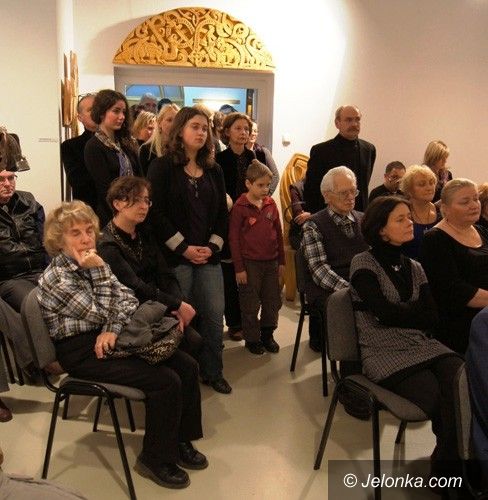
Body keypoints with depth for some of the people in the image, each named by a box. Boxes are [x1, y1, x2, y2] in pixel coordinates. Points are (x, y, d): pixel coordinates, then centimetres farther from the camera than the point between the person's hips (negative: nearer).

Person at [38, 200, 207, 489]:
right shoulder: (56, 278, -16)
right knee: (165, 381, -21)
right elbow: (102, 314, -17)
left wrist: (112, 330, -16)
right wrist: (98, 271, -22)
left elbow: (128, 299, 0)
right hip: (83, 353, -7)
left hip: (107, 339, 8)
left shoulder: (92, 263, 7)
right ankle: (155, 459, 0)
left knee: (187, 366, -3)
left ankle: (180, 439, 15)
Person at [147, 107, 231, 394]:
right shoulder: (162, 167, -2)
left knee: (214, 315, 4)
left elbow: (222, 213, 12)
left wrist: (213, 246, -3)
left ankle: (213, 372, 21)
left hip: (208, 255, 4)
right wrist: (184, 248, -12)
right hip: (175, 255, -4)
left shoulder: (214, 170, 12)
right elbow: (156, 213, -9)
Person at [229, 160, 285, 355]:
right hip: (250, 263, -5)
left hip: (271, 261, 5)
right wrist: (239, 267, -9)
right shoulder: (240, 207, -9)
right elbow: (234, 238, -8)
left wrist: (281, 260, 11)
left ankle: (267, 335, 31)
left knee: (273, 302, 13)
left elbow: (278, 233, 11)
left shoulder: (271, 204, 4)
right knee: (250, 305, 7)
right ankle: (252, 339, 23)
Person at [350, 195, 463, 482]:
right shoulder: (364, 264, 0)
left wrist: (399, 313, -9)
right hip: (386, 355, -5)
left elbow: (433, 319, 5)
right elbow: (386, 313, -12)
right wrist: (416, 312, 4)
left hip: (423, 346, 5)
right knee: (442, 399, -27)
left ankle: (451, 466, -11)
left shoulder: (415, 268, 16)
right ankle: (447, 465, -1)